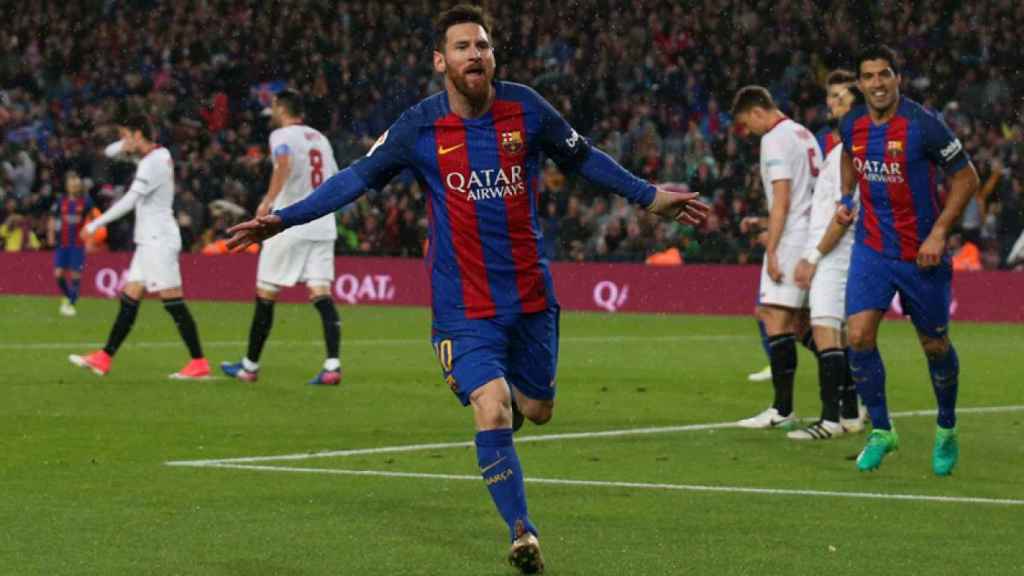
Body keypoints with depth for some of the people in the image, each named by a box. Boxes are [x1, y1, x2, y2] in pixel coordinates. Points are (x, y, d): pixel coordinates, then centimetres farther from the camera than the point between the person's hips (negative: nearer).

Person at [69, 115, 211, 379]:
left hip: (159, 240, -10)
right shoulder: (161, 155, 14)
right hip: (149, 241, 10)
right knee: (129, 299, 7)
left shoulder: (152, 163, -15)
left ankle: (199, 362, -9)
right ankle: (104, 358, 8)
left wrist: (95, 225, -18)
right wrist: (126, 147, 7)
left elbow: (129, 201, -22)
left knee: (173, 302, -10)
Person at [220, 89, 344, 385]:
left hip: (289, 224, -6)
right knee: (321, 292, -2)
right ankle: (333, 364, -18)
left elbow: (284, 163, -25)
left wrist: (269, 200, -31)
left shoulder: (282, 135, -4)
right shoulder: (319, 138, 18)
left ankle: (250, 365, 14)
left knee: (266, 294, 5)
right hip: (323, 224, 6)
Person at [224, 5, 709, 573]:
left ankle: (495, 392, 50)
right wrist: (284, 218, -3)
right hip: (464, 306, -3)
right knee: (493, 412, -18)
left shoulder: (525, 109, -3)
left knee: (535, 410, 12)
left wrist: (649, 196, 14)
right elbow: (359, 177, 3)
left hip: (530, 297, 3)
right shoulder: (419, 127, -7)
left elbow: (582, 158, 12)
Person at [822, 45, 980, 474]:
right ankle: (881, 431, 3)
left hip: (921, 255, -3)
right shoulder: (852, 126, -2)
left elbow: (967, 178, -11)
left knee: (935, 345, 9)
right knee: (859, 336, -13)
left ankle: (947, 431, 32)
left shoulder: (923, 125, -18)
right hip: (871, 249, 3)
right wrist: (846, 199, 9)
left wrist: (939, 232, -18)